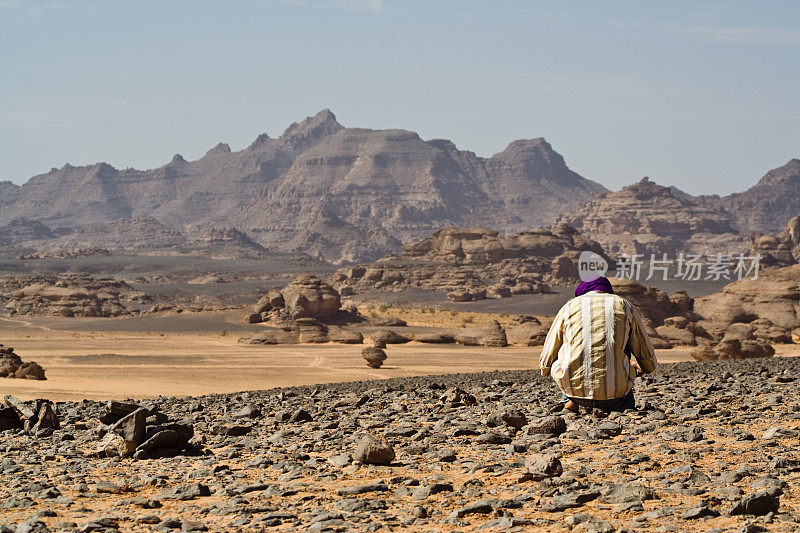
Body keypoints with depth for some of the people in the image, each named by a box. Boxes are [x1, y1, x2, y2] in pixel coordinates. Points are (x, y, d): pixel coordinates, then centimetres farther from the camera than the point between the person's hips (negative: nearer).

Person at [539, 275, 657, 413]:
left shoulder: (569, 307, 13)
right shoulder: (626, 307, 13)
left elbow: (546, 363, 16)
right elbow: (649, 361, 18)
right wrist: (635, 366, 42)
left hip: (572, 386, 0)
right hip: (613, 391, 0)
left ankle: (569, 401, 12)